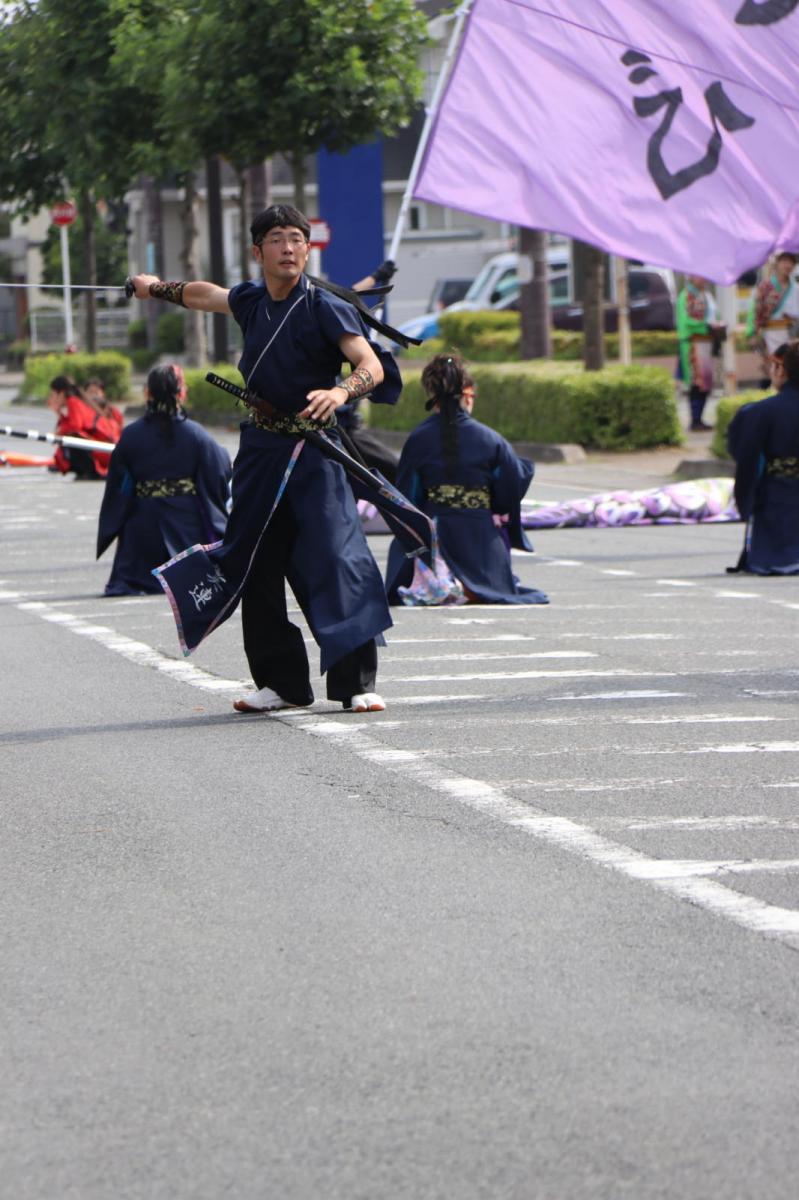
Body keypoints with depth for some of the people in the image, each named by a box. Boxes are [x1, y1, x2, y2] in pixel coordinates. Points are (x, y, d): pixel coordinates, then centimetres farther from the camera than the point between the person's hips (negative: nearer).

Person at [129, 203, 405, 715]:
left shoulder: (325, 307, -12)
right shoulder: (253, 300, 7)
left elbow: (373, 366, -22)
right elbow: (206, 294, 30)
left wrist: (341, 391, -42)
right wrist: (158, 287, 45)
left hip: (312, 448, -7)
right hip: (260, 447, 7)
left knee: (337, 557, -17)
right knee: (257, 566, 8)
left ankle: (359, 682, -16)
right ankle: (281, 681, 17)